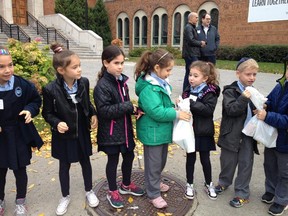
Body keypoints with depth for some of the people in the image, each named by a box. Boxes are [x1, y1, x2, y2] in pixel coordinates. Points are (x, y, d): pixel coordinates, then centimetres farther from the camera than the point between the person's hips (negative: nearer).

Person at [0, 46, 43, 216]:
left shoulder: (23, 84, -15)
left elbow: (36, 100, 1)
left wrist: (30, 110, -18)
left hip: (19, 135, 0)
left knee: (20, 170, 15)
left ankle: (21, 201, 37)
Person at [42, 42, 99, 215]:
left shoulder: (84, 82, -11)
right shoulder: (51, 90, -21)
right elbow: (47, 113, -8)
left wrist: (93, 115, -10)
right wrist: (57, 123, -26)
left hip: (82, 132, 3)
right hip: (63, 135, -2)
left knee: (85, 162, 18)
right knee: (64, 166, 16)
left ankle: (89, 191, 42)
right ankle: (65, 196, 39)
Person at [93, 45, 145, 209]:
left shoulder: (122, 80, 4)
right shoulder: (102, 86, -19)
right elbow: (104, 110, -25)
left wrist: (133, 109, -5)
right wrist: (128, 107, -23)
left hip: (125, 128, 7)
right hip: (111, 131, -7)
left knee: (129, 156, 18)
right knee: (113, 160, 9)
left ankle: (126, 185, 41)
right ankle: (113, 192, 31)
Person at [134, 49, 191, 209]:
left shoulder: (160, 82, 5)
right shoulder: (149, 88, -25)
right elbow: (157, 112, -29)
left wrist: (173, 105, 0)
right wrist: (177, 114, -21)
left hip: (162, 130, 10)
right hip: (152, 132, -9)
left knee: (161, 161, 24)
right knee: (153, 163, 7)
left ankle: (155, 183, 46)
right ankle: (153, 194, 24)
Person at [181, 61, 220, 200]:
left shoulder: (210, 92, -12)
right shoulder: (188, 90, 2)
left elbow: (208, 110, -26)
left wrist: (192, 102, -30)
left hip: (203, 132, -3)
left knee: (205, 159, 12)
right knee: (190, 158, 14)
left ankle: (208, 184, 35)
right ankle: (189, 185, 31)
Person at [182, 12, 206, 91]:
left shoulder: (192, 27, 21)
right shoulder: (188, 27, -10)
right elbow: (191, 40, -19)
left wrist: (200, 42, 6)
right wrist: (200, 43, -5)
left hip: (192, 54, 10)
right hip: (191, 54, -10)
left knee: (188, 73, 12)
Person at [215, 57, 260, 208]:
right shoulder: (230, 91, -10)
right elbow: (231, 110, -22)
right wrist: (243, 98, -34)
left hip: (248, 134, 4)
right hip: (232, 134, -4)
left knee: (246, 163, 9)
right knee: (228, 161, 13)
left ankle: (242, 193, 23)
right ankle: (224, 182, 39)